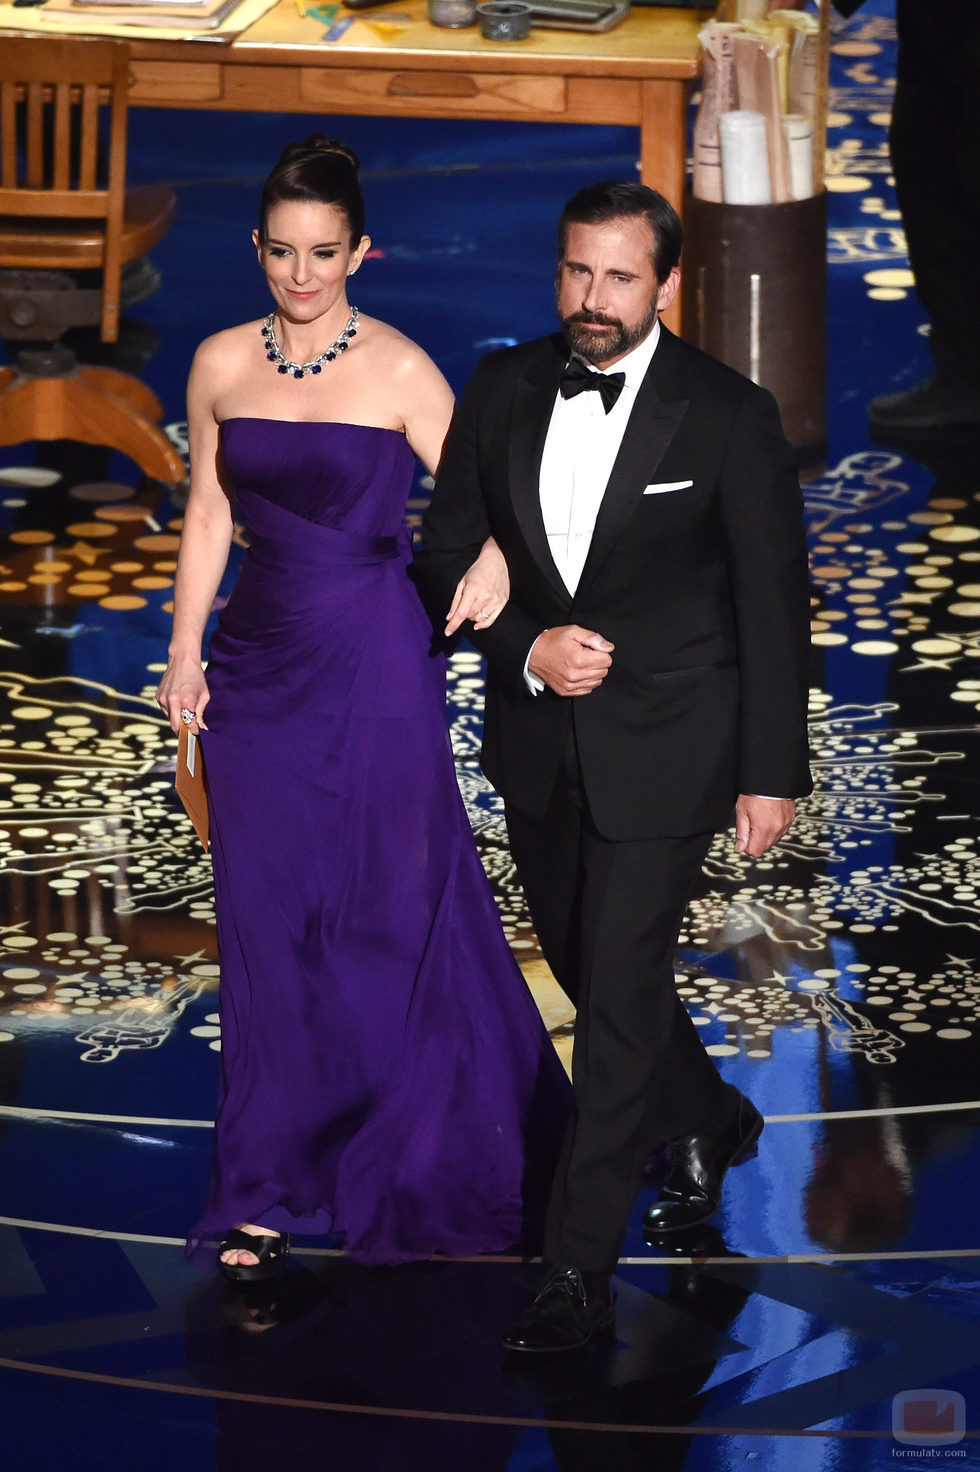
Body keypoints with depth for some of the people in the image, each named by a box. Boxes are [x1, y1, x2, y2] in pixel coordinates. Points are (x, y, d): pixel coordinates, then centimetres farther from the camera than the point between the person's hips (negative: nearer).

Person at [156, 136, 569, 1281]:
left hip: (373, 666, -3)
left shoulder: (399, 370, -6)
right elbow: (209, 515, 12)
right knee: (264, 921, 5)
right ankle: (271, 1190, 13)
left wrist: (495, 556, -27)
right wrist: (185, 655, 7)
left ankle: (420, 1172, 18)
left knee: (392, 912, 2)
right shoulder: (221, 365, 5)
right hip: (260, 661, 4)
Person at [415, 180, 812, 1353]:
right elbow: (446, 556, 5)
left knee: (619, 1001, -7)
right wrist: (526, 649, -14)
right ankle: (710, 1123, 48)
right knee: (587, 971, 20)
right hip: (538, 742, 5)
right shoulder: (502, 393, -1)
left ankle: (578, 1275, -4)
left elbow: (772, 605, -7)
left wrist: (772, 774, -6)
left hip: (663, 748, -5)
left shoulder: (728, 416, -11)